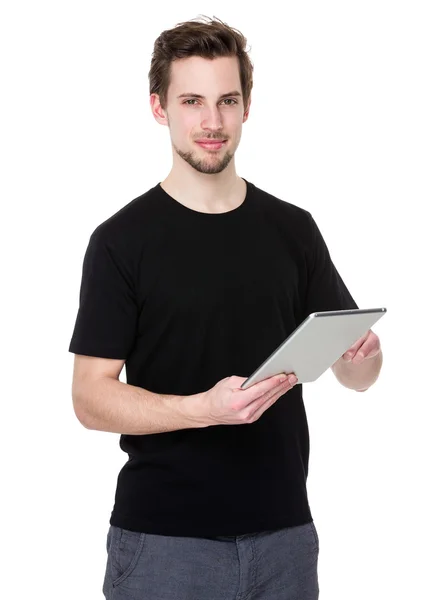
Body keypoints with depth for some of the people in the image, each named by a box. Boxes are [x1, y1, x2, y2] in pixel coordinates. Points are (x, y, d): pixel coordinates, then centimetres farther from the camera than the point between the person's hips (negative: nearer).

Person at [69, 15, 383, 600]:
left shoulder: (293, 229, 6)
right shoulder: (122, 239, -5)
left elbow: (359, 374, 8)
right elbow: (91, 396, -9)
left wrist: (362, 349, -16)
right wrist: (204, 407, -25)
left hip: (283, 531, 4)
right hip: (164, 538, -3)